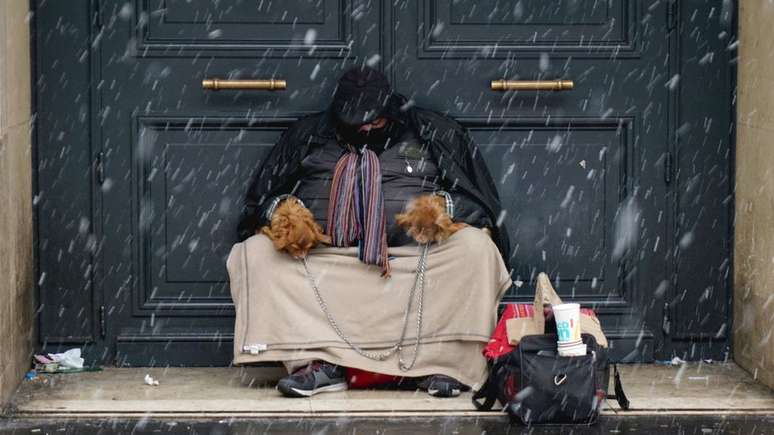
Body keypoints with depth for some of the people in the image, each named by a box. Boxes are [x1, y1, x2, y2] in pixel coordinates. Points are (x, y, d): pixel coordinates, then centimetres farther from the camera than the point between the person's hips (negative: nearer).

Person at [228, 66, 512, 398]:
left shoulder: (433, 132, 14)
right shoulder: (308, 136, 18)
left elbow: (479, 205, 10)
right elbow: (261, 198, 21)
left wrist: (443, 207, -12)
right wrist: (279, 209, -4)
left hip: (415, 259, -2)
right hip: (321, 260, 2)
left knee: (475, 246, -29)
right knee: (255, 252, -22)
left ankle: (447, 363, -28)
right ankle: (318, 363, -32)